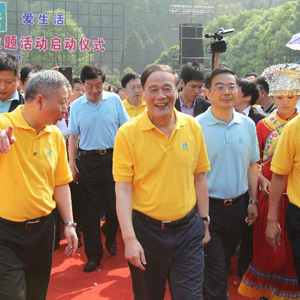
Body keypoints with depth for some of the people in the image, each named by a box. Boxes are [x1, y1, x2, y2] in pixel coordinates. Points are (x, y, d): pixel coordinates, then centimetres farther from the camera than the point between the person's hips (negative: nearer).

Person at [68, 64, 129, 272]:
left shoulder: (114, 100, -2)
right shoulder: (76, 106, 1)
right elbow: (73, 137, 7)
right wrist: (72, 165, 3)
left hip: (112, 158, 0)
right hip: (87, 161, 1)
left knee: (114, 205, 7)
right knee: (90, 210, 6)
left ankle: (111, 238, 36)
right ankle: (94, 254, 18)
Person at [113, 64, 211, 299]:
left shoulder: (192, 127, -1)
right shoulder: (128, 133, -11)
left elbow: (199, 177, 8)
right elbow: (122, 188, -11)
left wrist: (204, 221, 10)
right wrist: (129, 238, -16)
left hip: (188, 229, 2)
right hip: (145, 229, -1)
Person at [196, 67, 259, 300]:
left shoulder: (248, 125, 1)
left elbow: (252, 165, 9)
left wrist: (253, 201, 8)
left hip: (238, 206, 5)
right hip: (208, 206, -4)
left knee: (225, 262, 23)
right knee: (216, 272, 0)